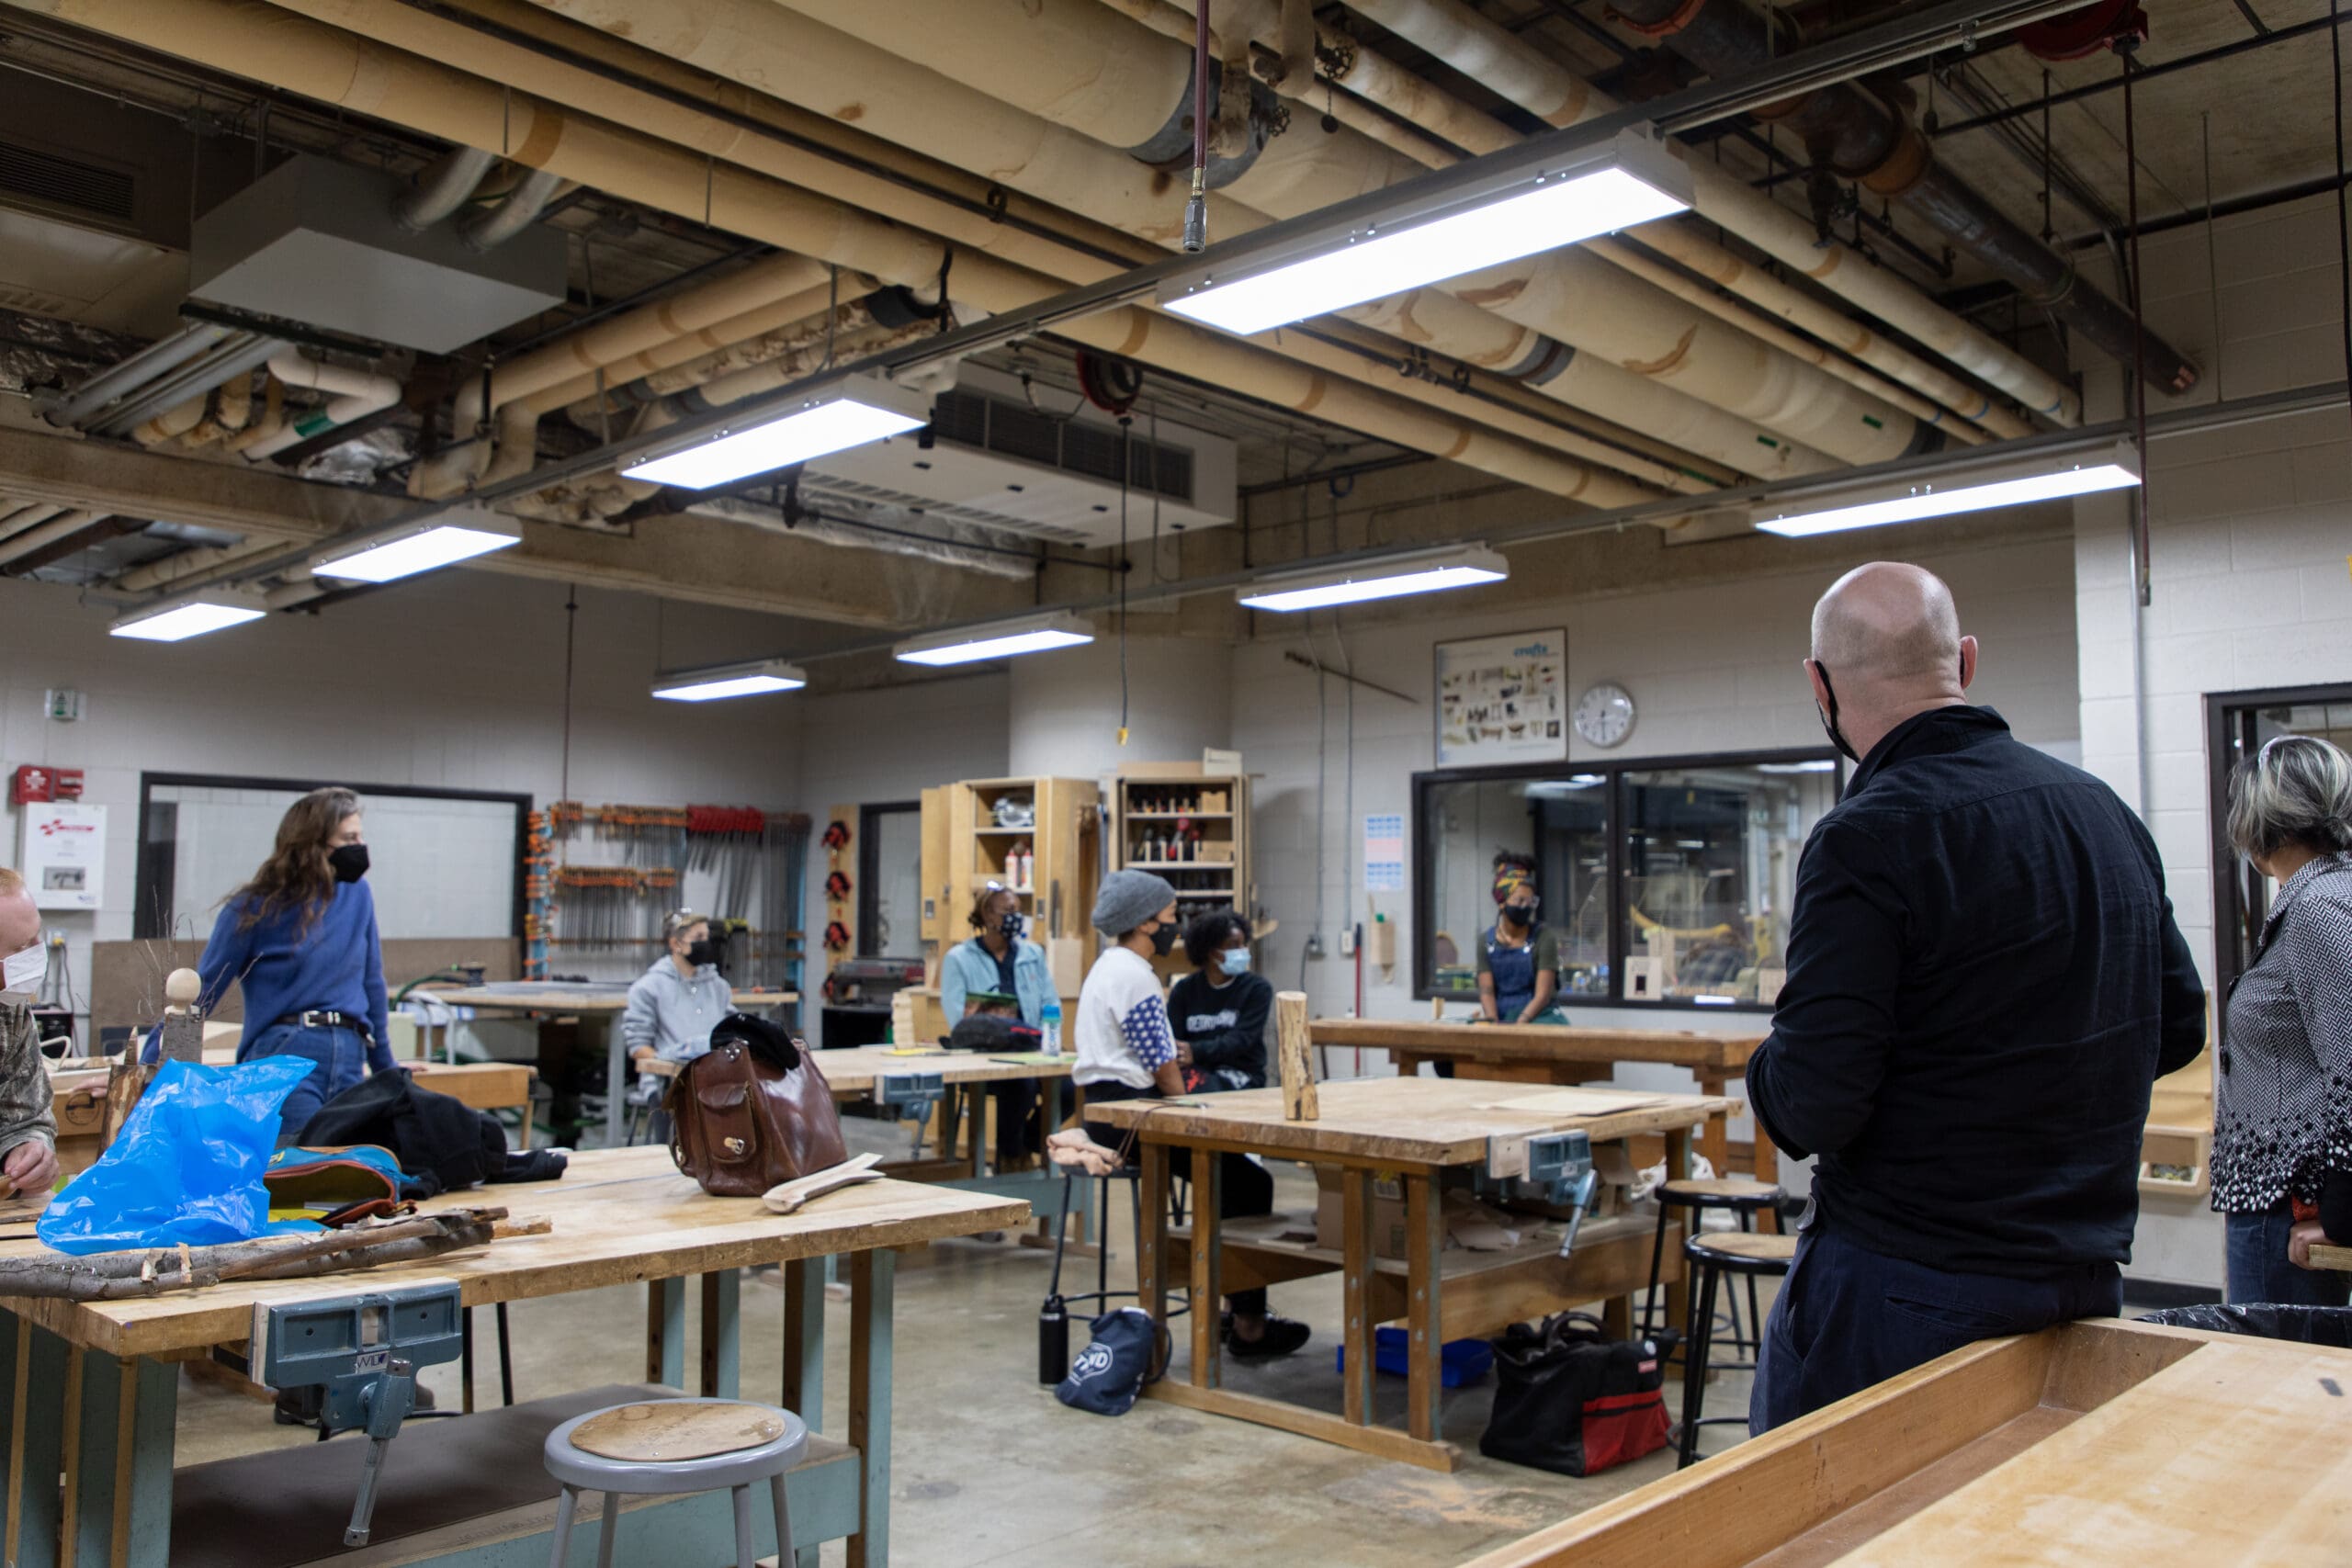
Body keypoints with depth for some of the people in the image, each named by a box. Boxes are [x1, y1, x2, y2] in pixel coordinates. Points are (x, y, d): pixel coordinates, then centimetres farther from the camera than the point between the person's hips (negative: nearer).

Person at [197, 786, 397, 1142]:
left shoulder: (357, 895, 11)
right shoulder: (255, 908, 0)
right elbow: (202, 991, 4)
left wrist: (384, 1066, 24)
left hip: (349, 1060, 4)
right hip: (283, 1058, -4)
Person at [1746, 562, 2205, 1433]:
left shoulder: (1867, 839, -19)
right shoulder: (2106, 809, 6)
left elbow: (1815, 1100, -23)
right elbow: (2177, 1024, 15)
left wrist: (1770, 1068, -1)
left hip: (1909, 1291, -8)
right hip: (2085, 1279, 8)